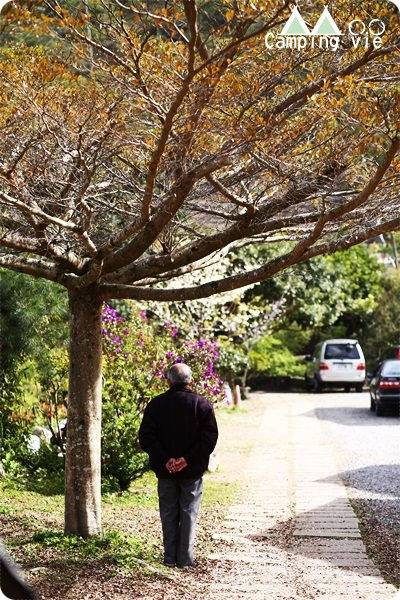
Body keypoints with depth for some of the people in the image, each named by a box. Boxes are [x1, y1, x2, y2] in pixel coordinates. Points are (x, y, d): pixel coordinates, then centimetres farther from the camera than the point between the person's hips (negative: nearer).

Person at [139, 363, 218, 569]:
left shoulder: (156, 404, -2)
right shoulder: (202, 404, -3)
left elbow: (146, 437, -8)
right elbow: (210, 437, -11)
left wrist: (164, 459, -12)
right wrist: (188, 459, -14)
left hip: (165, 471, 1)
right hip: (192, 471, -1)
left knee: (168, 514, 10)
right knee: (189, 513, 7)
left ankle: (170, 557, 13)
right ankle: (185, 558, 7)